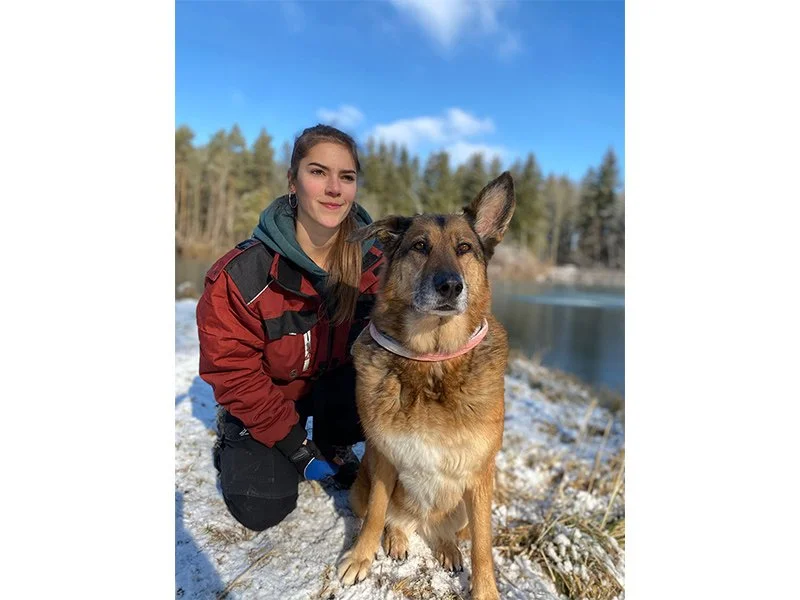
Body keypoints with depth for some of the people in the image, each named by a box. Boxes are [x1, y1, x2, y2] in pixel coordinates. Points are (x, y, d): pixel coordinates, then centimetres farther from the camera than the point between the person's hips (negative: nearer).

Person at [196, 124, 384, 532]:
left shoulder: (372, 260, -17)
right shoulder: (241, 274, -27)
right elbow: (232, 370, -19)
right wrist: (295, 447, -18)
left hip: (336, 384, 3)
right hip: (265, 396, -2)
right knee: (261, 509, -16)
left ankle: (334, 445, 7)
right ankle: (233, 443, 18)